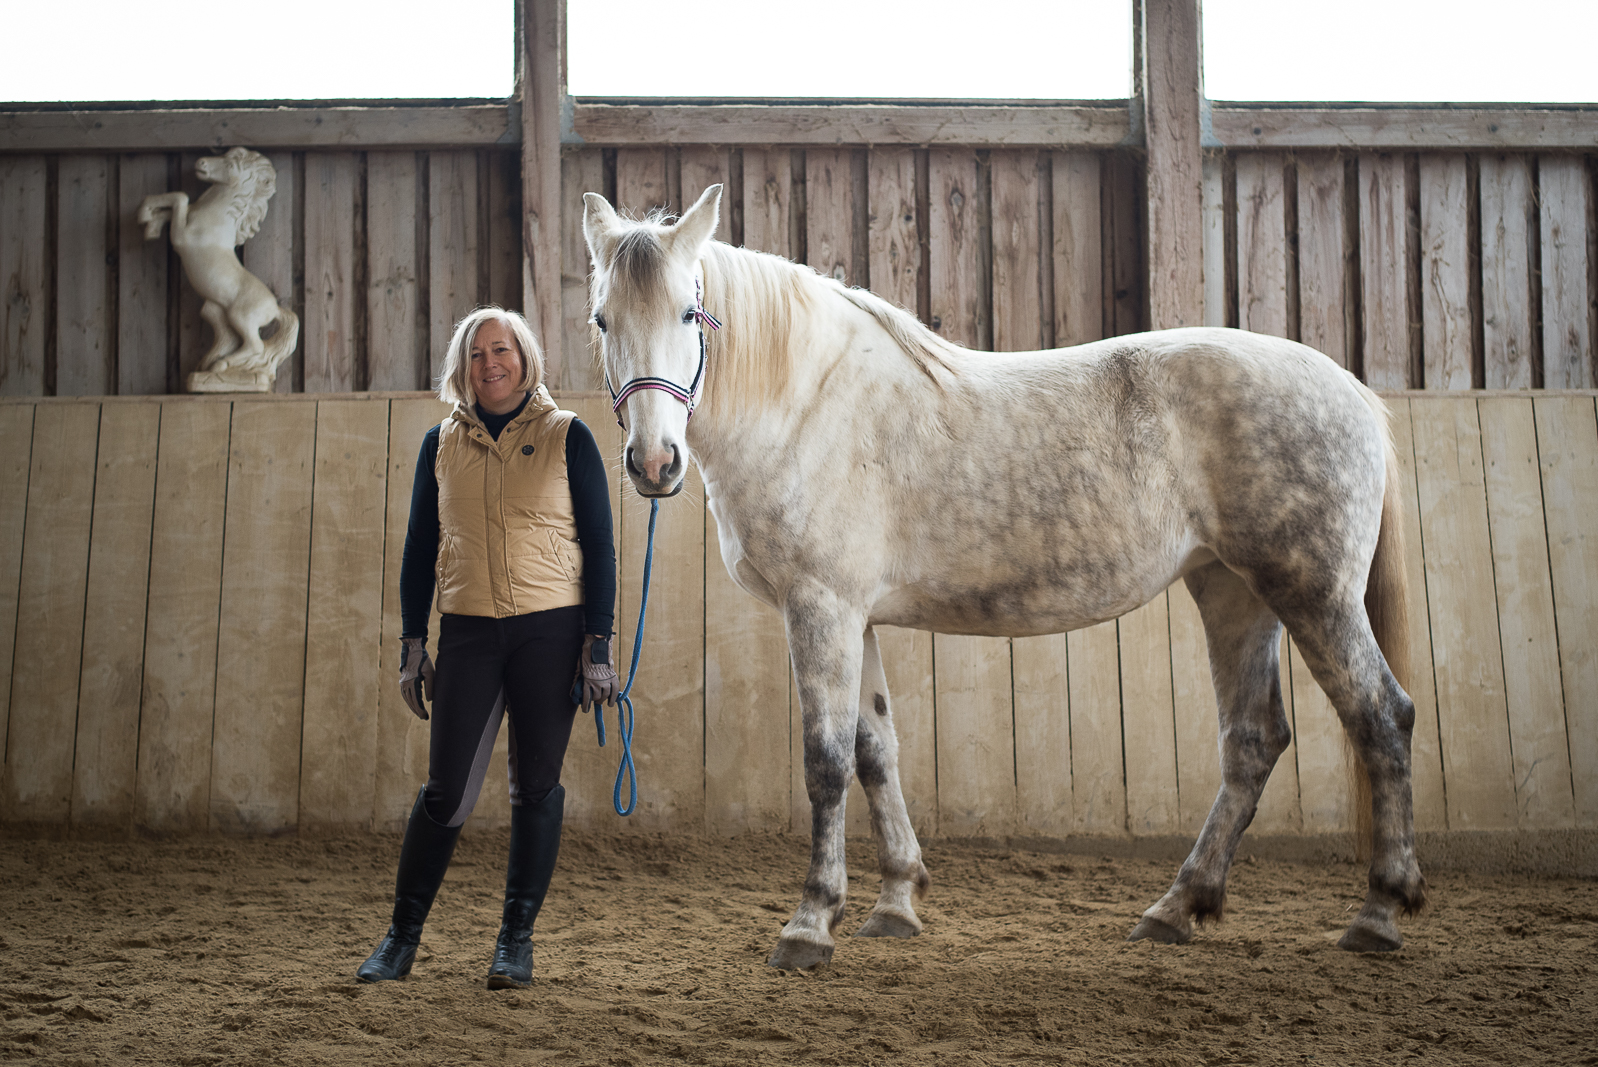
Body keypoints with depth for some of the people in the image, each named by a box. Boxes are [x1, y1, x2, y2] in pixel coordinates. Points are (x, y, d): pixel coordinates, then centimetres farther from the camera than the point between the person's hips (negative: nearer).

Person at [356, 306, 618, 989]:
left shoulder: (567, 437, 1)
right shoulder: (441, 444, 9)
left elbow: (599, 546, 1)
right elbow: (419, 548, 13)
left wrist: (599, 644, -5)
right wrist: (412, 642, 7)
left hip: (551, 630, -2)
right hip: (468, 633, 2)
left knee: (536, 786, 3)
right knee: (446, 789, 0)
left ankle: (517, 940, 14)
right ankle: (402, 937, 13)